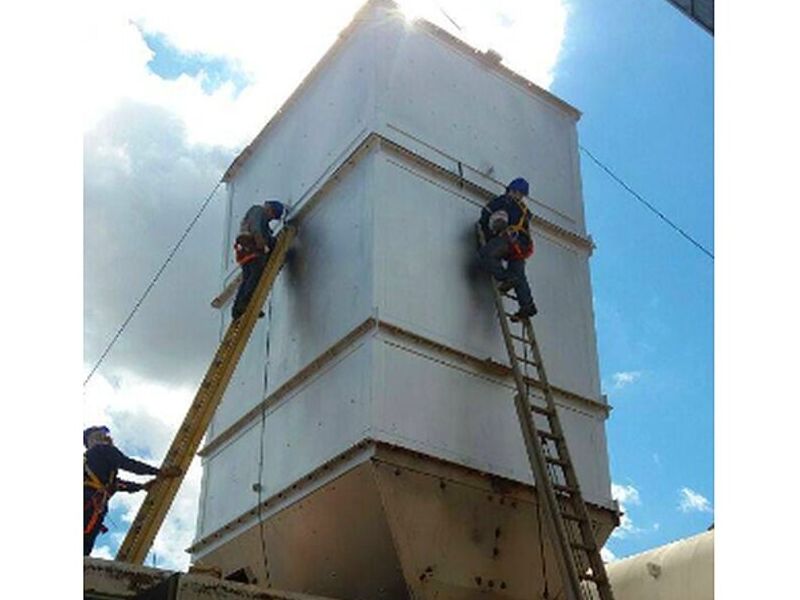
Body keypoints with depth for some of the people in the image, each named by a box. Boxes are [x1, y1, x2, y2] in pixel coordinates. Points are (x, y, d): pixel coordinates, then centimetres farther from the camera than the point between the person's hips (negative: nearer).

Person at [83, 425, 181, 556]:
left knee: (86, 546, -1)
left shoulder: (88, 457, 36)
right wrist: (159, 472, 0)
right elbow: (129, 464, -2)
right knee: (86, 540, -20)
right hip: (91, 501, -9)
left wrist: (142, 486, 34)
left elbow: (114, 483, 34)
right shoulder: (104, 449, 10)